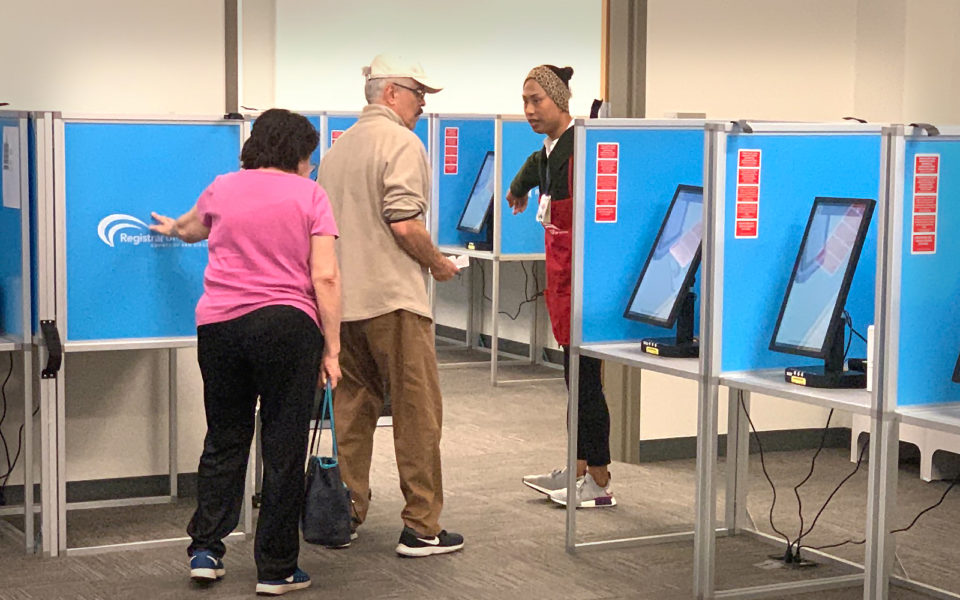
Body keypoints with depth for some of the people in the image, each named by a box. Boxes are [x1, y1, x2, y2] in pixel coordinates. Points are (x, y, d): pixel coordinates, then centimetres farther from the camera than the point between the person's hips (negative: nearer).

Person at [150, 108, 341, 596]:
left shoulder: (222, 189, 11)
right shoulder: (309, 195, 1)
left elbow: (191, 229, 33)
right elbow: (325, 277, -7)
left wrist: (171, 228, 57)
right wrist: (331, 347, -3)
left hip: (219, 326, 4)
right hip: (287, 325, -3)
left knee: (224, 441, 17)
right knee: (284, 447, 4)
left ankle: (205, 550, 15)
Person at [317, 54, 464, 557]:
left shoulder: (337, 148, 16)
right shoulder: (401, 143, -10)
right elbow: (405, 224, -19)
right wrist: (438, 263, -4)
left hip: (344, 300, 8)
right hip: (392, 296, -8)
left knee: (353, 407, 14)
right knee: (417, 411, -3)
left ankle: (347, 514, 18)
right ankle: (421, 528, -1)